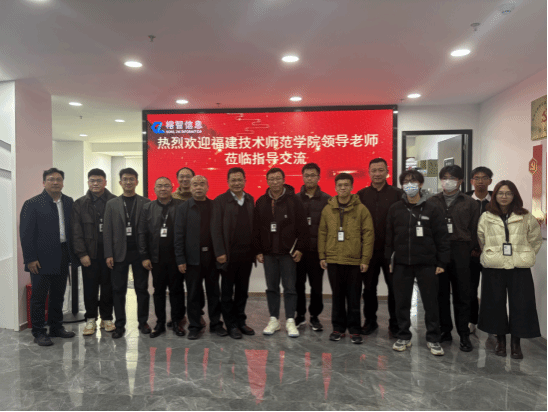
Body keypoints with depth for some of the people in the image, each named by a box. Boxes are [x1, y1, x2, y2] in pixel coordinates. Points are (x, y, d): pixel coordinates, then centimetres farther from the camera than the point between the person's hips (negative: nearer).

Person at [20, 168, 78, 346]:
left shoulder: (69, 202, 8)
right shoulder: (32, 204, -5)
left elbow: (73, 228, 8)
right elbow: (26, 233, -8)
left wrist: (74, 253, 2)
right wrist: (30, 258, -13)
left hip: (62, 257, 5)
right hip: (42, 259, -5)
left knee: (58, 295, 15)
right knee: (39, 296, 4)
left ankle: (56, 328, 28)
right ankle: (39, 333, 16)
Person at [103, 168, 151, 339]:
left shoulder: (146, 203, 3)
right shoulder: (112, 204, 8)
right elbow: (107, 230, 4)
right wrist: (109, 254, -3)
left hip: (139, 252, -1)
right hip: (119, 252, 1)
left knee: (142, 289, 6)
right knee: (118, 290, 5)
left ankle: (143, 322, 18)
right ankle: (120, 325, 15)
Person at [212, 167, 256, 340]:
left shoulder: (250, 200, 10)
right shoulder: (220, 201, -4)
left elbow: (253, 225, 9)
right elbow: (216, 228, -8)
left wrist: (255, 250, 4)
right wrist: (220, 252, -12)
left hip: (246, 254, 4)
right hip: (229, 254, -4)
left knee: (242, 291, 13)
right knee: (227, 292, 7)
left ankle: (240, 322, 25)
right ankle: (231, 325, 18)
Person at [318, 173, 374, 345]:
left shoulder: (361, 209, -2)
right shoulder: (328, 209, 6)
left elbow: (368, 234, -4)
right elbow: (322, 233, 8)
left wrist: (365, 259, -8)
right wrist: (322, 256, 4)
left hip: (354, 261, -2)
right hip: (333, 260, 2)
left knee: (354, 297, 6)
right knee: (337, 296, 12)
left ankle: (355, 329, 18)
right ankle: (338, 327, 23)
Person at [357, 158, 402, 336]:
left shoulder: (397, 194, -1)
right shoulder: (361, 195, 4)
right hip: (368, 249, 2)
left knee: (394, 288, 7)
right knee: (369, 287, 12)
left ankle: (395, 324, 23)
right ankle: (370, 320, 28)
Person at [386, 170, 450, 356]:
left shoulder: (432, 210, 0)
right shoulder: (395, 209, 5)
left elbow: (442, 238, 0)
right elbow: (389, 236, 7)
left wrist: (442, 262, -4)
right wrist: (387, 259, 3)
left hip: (427, 264, -2)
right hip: (401, 264, 2)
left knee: (431, 303, 5)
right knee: (402, 303, 9)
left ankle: (433, 339, 20)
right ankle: (403, 337, 23)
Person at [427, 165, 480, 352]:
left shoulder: (469, 203, 7)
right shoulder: (432, 202, 9)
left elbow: (474, 230, 6)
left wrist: (467, 249, -1)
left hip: (460, 253, -1)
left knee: (462, 294, 3)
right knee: (440, 293, 6)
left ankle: (464, 335, 11)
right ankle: (445, 330, 18)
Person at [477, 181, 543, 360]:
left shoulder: (526, 217, 4)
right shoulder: (486, 217, 4)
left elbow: (536, 240, 11)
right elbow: (481, 241, 10)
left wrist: (526, 257, 5)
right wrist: (491, 256, 7)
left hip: (520, 268, 0)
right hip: (494, 268, 0)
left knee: (521, 305, -1)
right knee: (495, 304, 5)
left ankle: (516, 343, 14)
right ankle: (500, 340, 22)